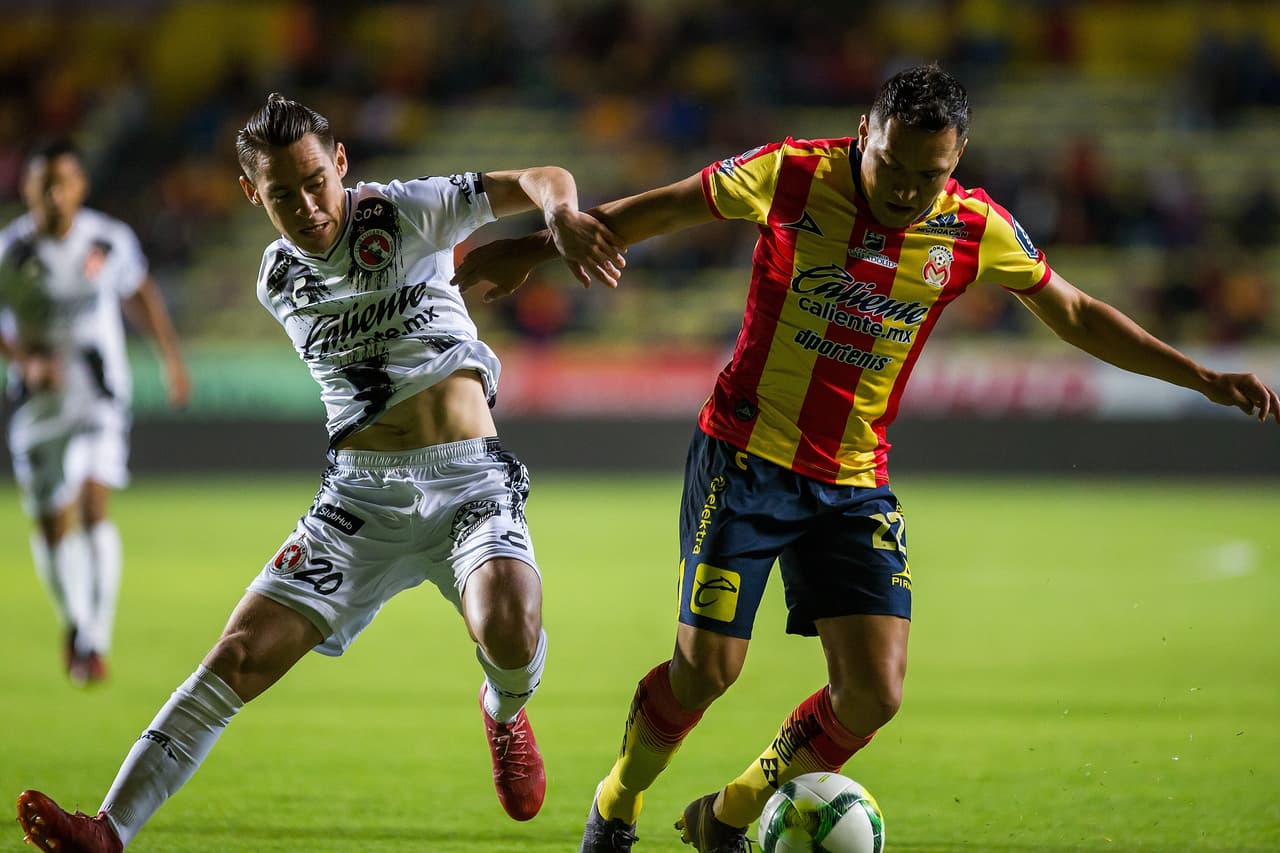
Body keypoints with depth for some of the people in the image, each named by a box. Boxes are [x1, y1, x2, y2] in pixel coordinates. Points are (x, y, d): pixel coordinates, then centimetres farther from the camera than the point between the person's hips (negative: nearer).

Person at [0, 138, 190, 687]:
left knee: (95, 505, -19)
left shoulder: (111, 241, -6)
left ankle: (96, 642, -18)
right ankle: (74, 623, 34)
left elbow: (140, 292, 14)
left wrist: (171, 358, 17)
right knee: (53, 523, 7)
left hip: (101, 395, -1)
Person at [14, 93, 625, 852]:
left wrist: (562, 215, -33)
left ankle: (506, 713, 8)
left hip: (469, 481, -3)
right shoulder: (279, 282, 10)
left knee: (509, 631, -31)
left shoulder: (405, 213, -3)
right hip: (360, 495, 3)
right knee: (240, 656, -11)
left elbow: (543, 181, -11)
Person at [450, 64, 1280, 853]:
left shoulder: (977, 230, -4)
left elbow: (1073, 312, 11)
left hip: (857, 485, 3)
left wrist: (1202, 376, 7)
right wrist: (538, 249, 3)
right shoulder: (791, 177, -12)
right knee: (706, 670, -9)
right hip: (745, 458, -3)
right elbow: (655, 210, 2)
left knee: (873, 695, -7)